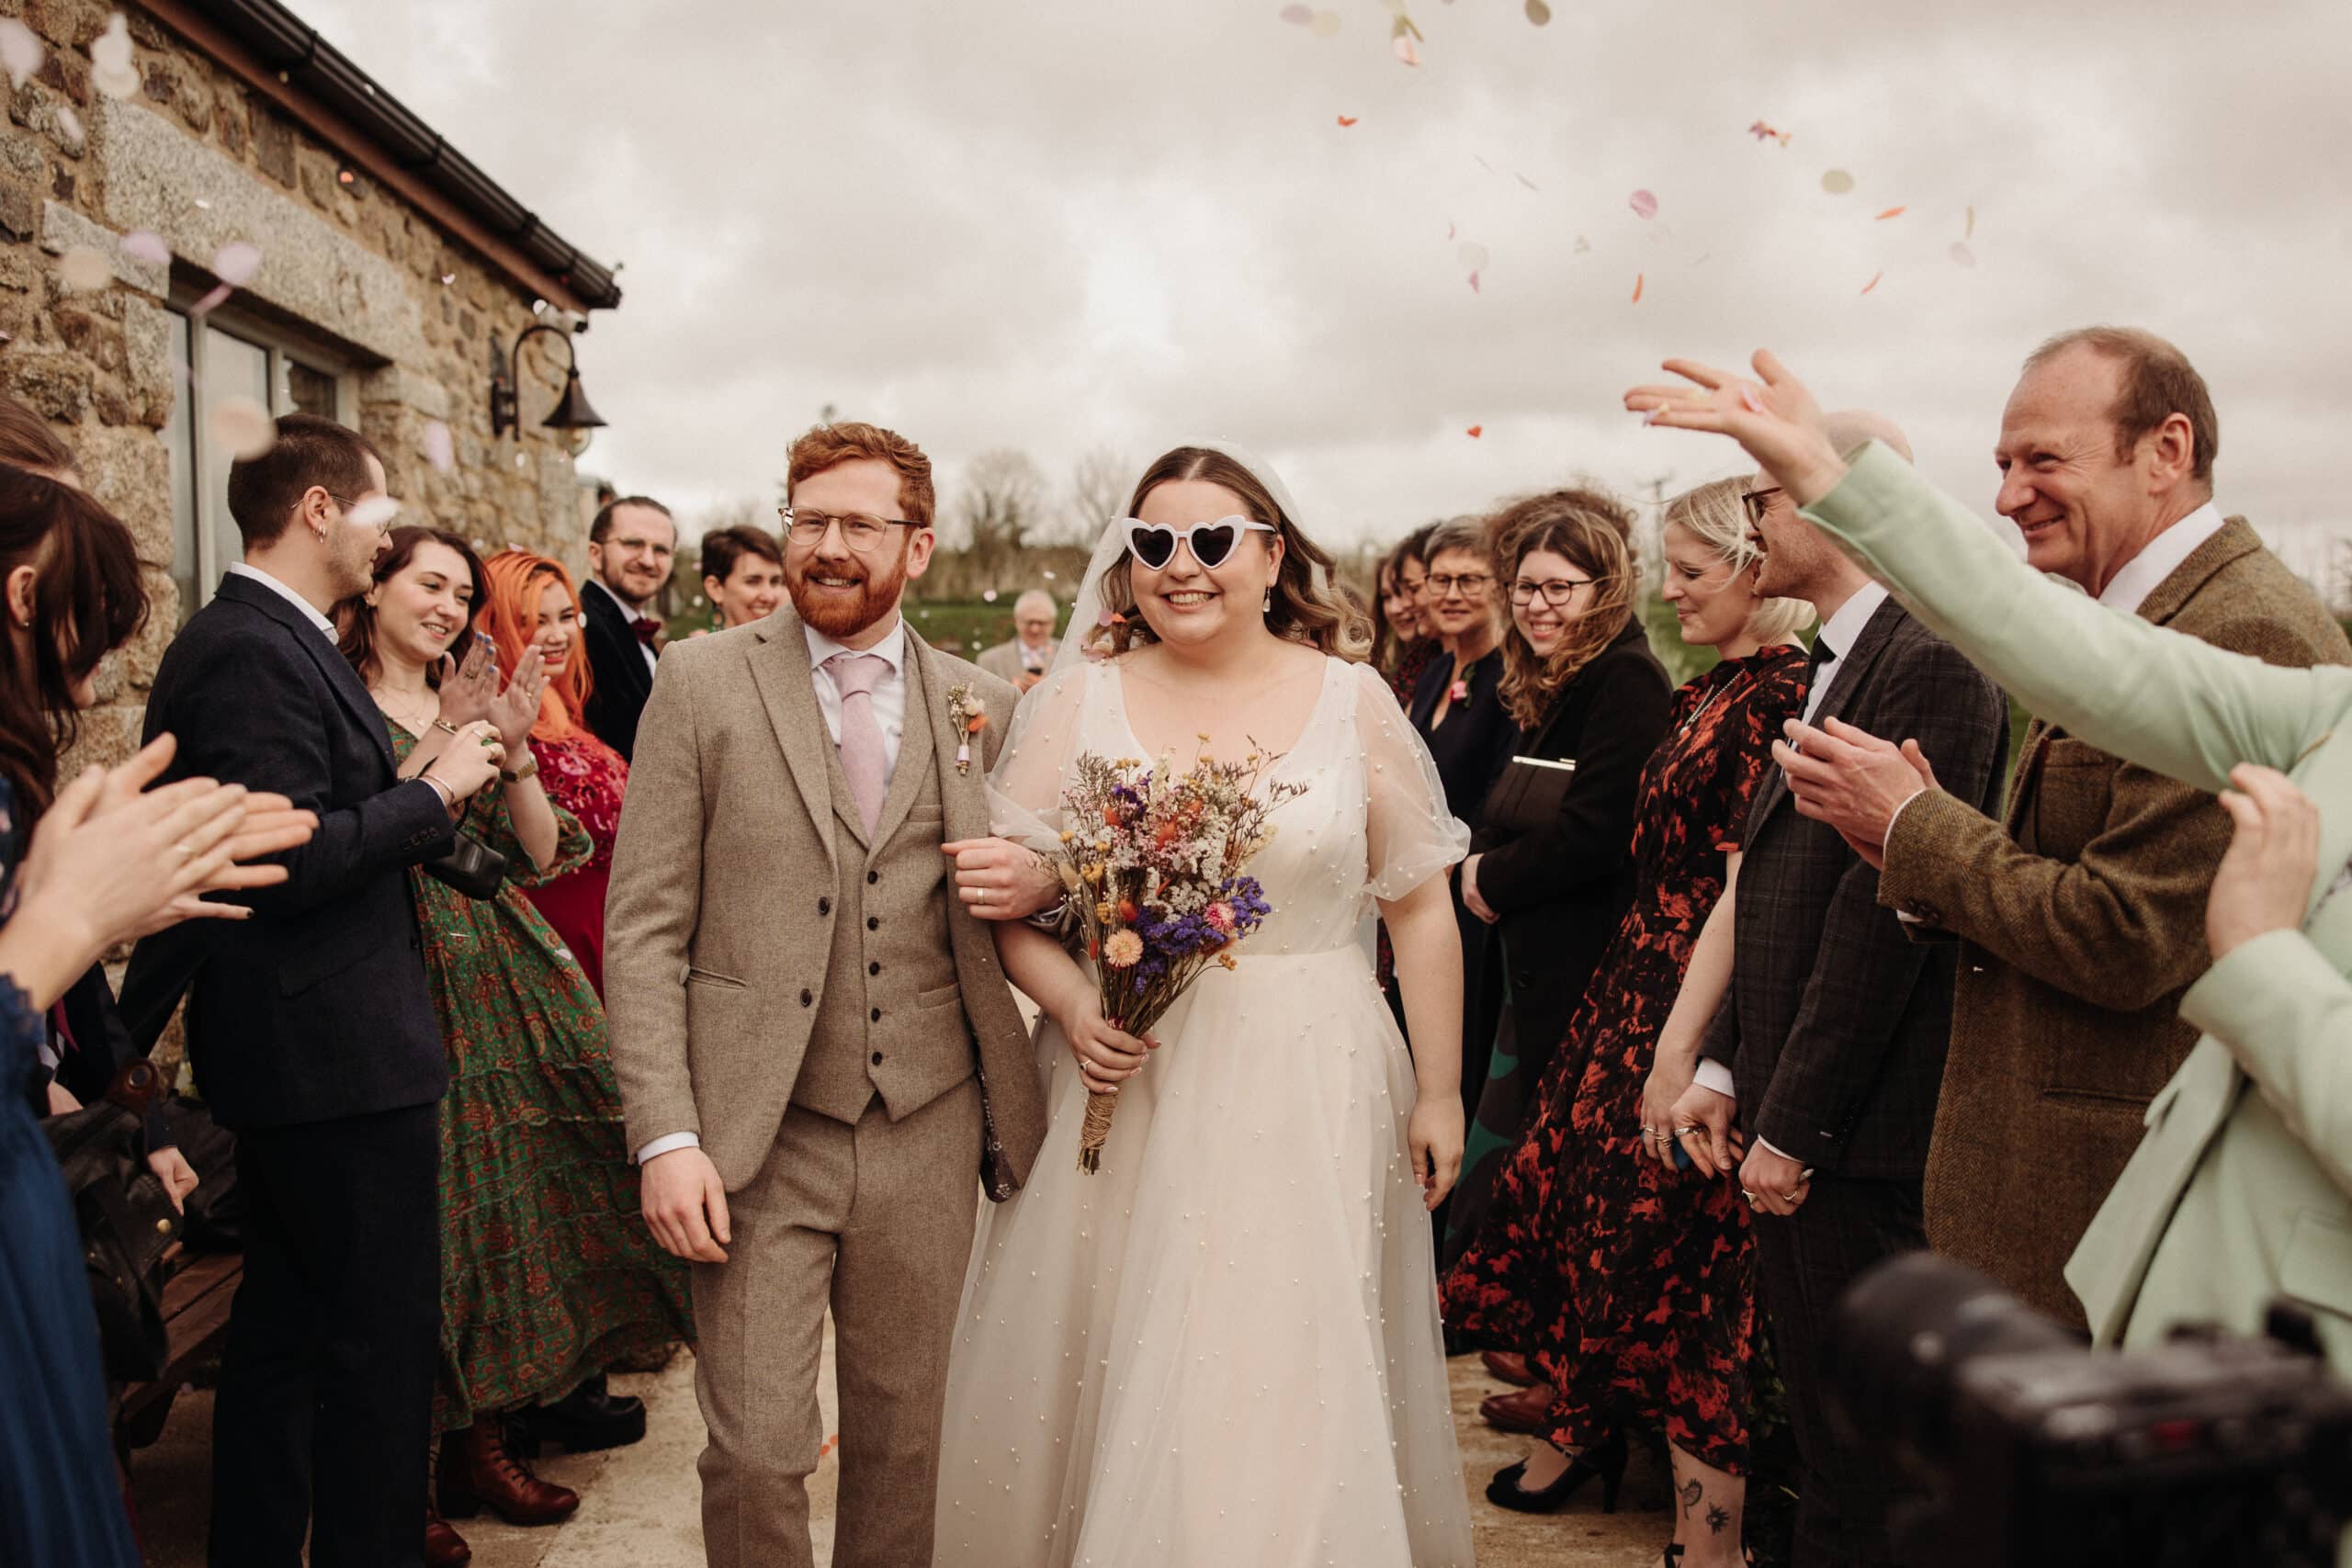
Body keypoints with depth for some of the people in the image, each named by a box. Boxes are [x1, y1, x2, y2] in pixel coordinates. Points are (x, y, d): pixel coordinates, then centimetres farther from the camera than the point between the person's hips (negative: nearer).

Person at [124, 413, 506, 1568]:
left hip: (291, 1055, 11)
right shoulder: (254, 652, -18)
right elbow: (293, 858, -25)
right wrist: (435, 792, -14)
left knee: (282, 1333, 20)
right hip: (341, 1055, -11)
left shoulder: (265, 638, 14)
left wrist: (439, 770, 8)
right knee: (382, 1344, 0)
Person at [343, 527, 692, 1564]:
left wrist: (514, 746, -5)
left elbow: (539, 855, 8)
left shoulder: (473, 707, 16)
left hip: (497, 983, 6)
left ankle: (479, 1442, 20)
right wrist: (436, 751, -16)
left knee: (504, 1193, 6)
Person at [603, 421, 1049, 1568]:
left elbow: (1022, 882, 16)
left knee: (901, 1437, 14)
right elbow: (644, 927, -3)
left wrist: (1038, 886, -9)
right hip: (758, 1135, -2)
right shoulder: (703, 682, -1)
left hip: (926, 1130, 3)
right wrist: (664, 1136, -11)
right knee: (754, 1451, 1)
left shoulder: (982, 704, 6)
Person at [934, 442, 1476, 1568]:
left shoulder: (1353, 698, 1)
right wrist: (1071, 1007, -16)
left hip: (1307, 1090, 0)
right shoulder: (1079, 699, 2)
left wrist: (1439, 1093, 3)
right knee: (1108, 1379, 9)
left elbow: (1420, 905, 4)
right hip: (1124, 1076, 1)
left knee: (1291, 1385, 4)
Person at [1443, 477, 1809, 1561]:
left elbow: (1747, 894, -21)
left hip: (1702, 1009, -9)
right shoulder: (1704, 691, 12)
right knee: (1590, 1197, 17)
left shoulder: (1781, 696, -16)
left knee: (1675, 1249, -1)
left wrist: (1681, 1048, -22)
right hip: (1639, 979, 9)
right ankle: (1582, 1416, 38)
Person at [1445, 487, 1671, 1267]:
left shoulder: (1627, 680, -13)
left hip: (1586, 983, -9)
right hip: (1533, 975, 9)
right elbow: (1503, 815, 18)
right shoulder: (1548, 689, 14)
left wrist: (1495, 880, -8)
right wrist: (1481, 861, -3)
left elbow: (1596, 832, -22)